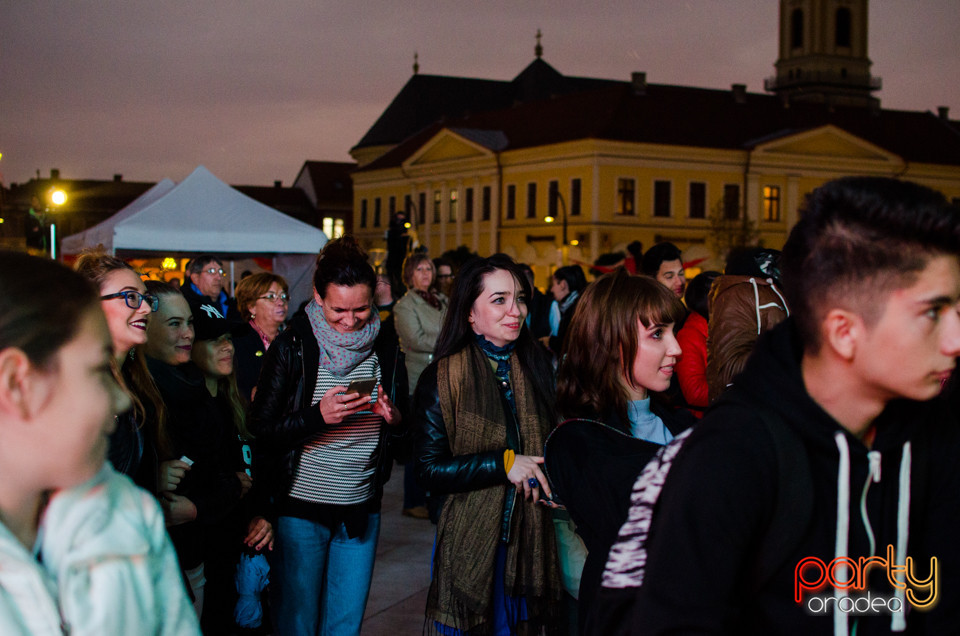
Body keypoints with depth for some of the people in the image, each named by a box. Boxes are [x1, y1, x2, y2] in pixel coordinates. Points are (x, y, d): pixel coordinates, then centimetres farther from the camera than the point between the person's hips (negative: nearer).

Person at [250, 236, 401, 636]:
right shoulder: (292, 347, -8)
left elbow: (403, 429, 13)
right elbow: (261, 429, -10)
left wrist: (394, 419, -11)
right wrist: (317, 416, -25)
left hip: (362, 508, 3)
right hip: (303, 507, -3)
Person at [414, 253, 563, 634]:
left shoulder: (539, 367, 5)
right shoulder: (442, 379, -6)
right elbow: (429, 470, -9)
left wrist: (545, 474, -4)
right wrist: (504, 463, -16)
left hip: (532, 541, 3)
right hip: (472, 542, -3)